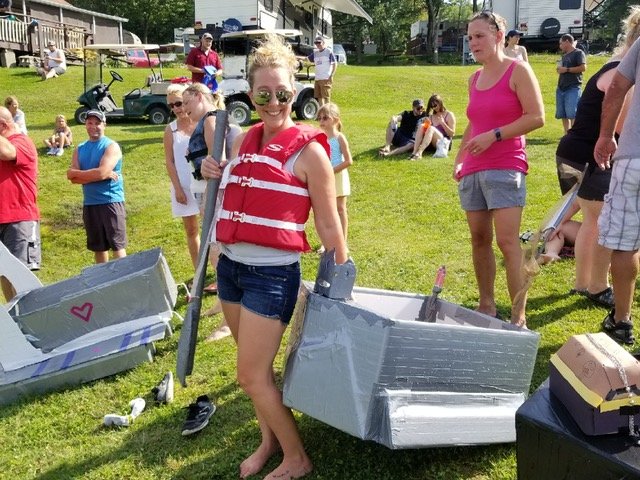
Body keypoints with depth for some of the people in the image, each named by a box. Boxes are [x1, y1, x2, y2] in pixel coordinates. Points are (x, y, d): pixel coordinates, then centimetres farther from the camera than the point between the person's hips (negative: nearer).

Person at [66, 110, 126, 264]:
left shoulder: (111, 146, -5)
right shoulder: (80, 149, 11)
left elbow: (101, 172, -18)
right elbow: (73, 178, -2)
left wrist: (77, 172, -5)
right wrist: (105, 175, -12)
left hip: (111, 201, -6)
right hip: (89, 203, 6)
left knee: (117, 244, -5)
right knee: (98, 246, 14)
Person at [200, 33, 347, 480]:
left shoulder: (309, 150, -11)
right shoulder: (245, 141, 8)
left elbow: (328, 223, -7)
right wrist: (215, 174, 4)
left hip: (273, 274, -6)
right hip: (231, 267, 7)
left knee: (253, 376, -2)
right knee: (257, 367, 17)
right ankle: (270, 439, 37)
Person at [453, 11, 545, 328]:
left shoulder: (518, 70, -3)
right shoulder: (474, 79, 16)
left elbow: (537, 117, -11)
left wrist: (494, 135, -16)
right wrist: (459, 158, 13)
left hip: (505, 168, -6)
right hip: (472, 171, 7)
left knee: (507, 240, -12)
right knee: (479, 239, 8)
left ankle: (519, 316, -7)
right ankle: (486, 305, 18)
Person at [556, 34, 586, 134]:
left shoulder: (578, 53, -2)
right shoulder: (564, 55, 22)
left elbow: (583, 67, -14)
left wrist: (566, 69, -12)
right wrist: (560, 69, 9)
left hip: (573, 88, -8)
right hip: (561, 88, 8)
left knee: (572, 114, -14)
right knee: (563, 115, 6)